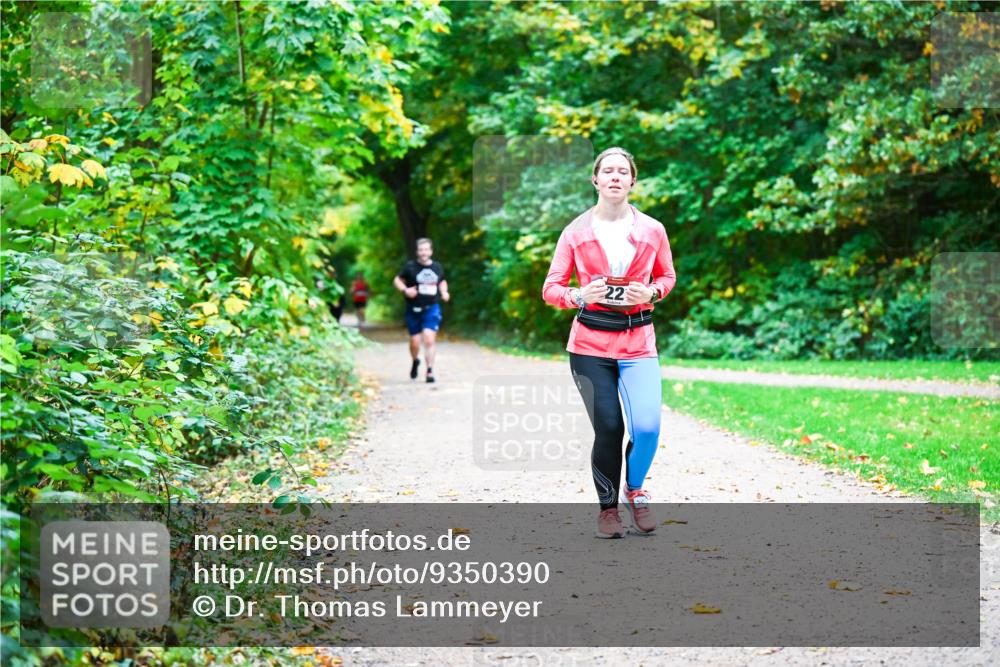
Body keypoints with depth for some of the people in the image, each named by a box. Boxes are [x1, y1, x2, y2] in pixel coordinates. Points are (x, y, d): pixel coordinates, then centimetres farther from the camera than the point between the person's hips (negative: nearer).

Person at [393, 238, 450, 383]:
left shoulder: (437, 267, 6)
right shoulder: (410, 266, -4)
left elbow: (442, 281, 25)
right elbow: (397, 280, 5)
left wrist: (444, 292, 5)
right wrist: (405, 290, -13)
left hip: (432, 309, 1)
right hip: (414, 310, -1)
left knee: (429, 340, -14)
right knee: (415, 342, 4)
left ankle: (430, 372, -8)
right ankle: (415, 361, 37)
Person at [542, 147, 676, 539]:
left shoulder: (652, 231, 4)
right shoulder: (576, 232, 1)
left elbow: (667, 275, 20)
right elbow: (551, 289, 2)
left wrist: (652, 292, -3)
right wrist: (580, 295, -19)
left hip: (638, 343, 1)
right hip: (590, 344, -1)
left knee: (647, 428, -14)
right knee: (608, 430, -5)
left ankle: (635, 490, 16)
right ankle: (608, 507, 18)